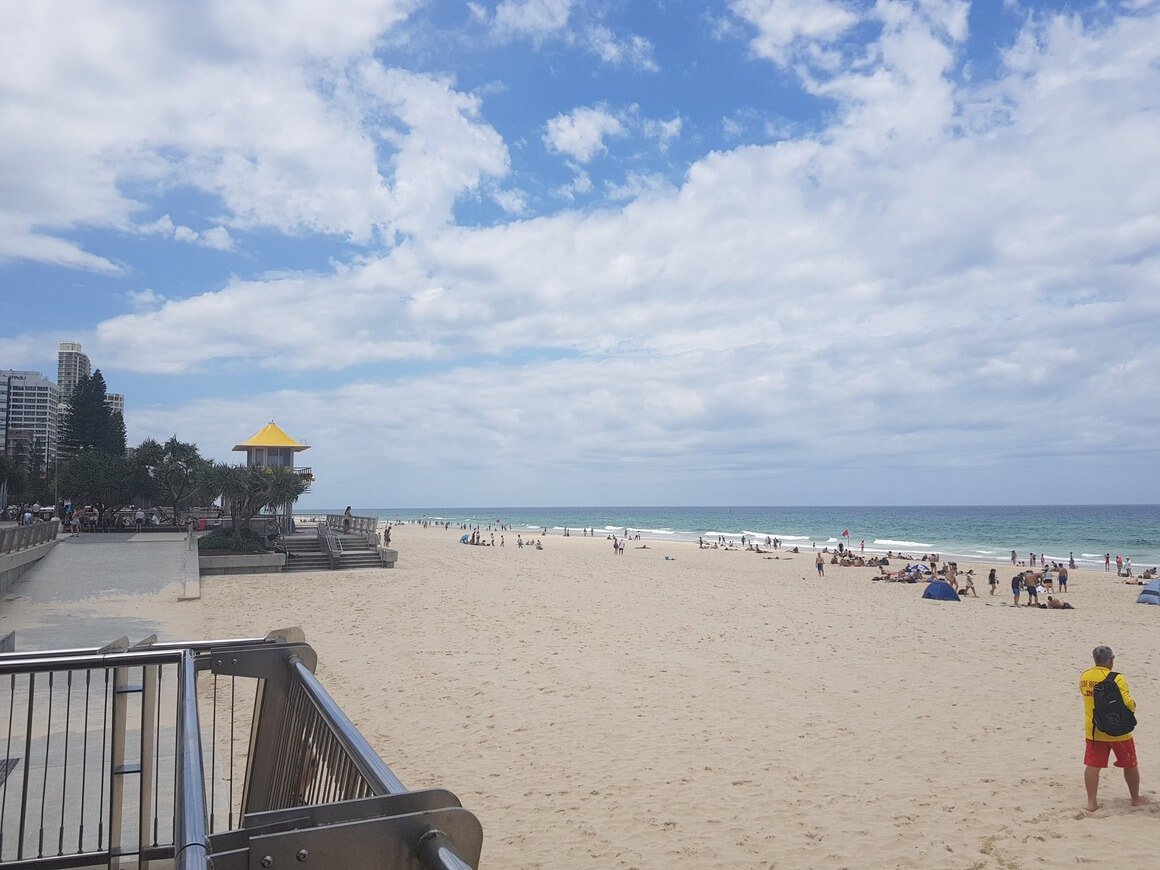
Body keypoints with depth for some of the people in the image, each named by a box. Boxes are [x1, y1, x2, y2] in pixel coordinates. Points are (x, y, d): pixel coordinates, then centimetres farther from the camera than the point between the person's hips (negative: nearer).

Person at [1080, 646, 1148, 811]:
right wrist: (1133, 706, -2)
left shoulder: (1084, 676, -2)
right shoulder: (1116, 678, -19)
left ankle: (1091, 802, 5)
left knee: (1092, 765, 5)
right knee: (1130, 765, 18)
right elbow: (1128, 703, -24)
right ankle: (1136, 798, 34)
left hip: (1093, 730, 4)